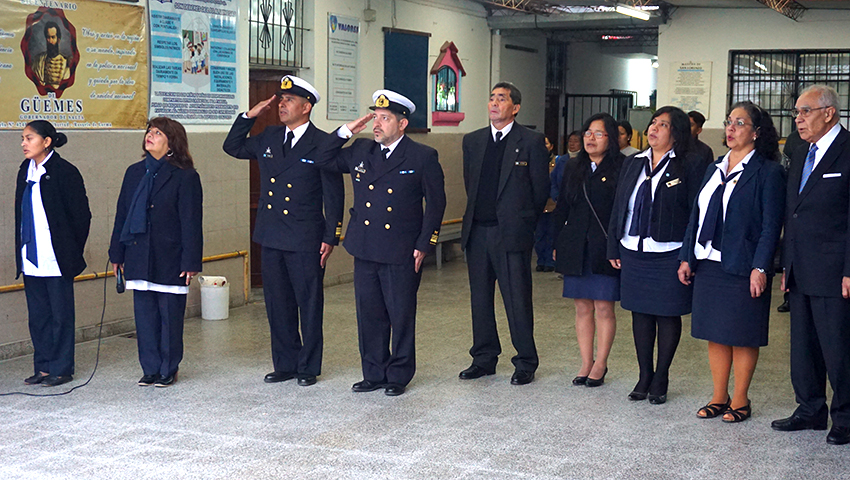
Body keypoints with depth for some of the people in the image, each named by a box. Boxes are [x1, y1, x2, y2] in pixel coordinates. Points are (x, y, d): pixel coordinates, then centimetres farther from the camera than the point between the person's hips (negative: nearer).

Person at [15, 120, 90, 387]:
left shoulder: (65, 172, -10)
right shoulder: (25, 172, 11)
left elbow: (81, 215, -9)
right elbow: (21, 213, 17)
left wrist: (71, 252, -3)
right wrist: (22, 252, 12)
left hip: (57, 261, -7)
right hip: (31, 259, 7)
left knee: (61, 314, 2)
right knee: (37, 315, 11)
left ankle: (61, 368, 10)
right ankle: (43, 367, 20)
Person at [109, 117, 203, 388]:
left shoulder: (185, 177, -7)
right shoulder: (135, 173, 10)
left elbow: (191, 223, -9)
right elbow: (122, 214, 13)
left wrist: (191, 262, -12)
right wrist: (117, 254, 11)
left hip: (170, 261, -5)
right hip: (139, 258, 5)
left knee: (170, 315, 4)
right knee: (144, 314, 9)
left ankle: (168, 370, 17)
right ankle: (150, 369, 20)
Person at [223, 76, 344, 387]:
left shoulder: (322, 144, -7)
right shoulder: (268, 139, 9)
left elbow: (334, 194, -7)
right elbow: (232, 147, 23)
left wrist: (330, 237, -10)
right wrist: (249, 116, 9)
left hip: (305, 243, -6)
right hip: (271, 239, 6)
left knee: (309, 306, 5)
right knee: (278, 305, 12)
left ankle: (308, 367, 17)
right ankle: (285, 364, 24)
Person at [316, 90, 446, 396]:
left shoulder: (423, 157, -4)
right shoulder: (360, 151, 8)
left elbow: (436, 204, -3)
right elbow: (323, 161, 15)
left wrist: (424, 245, -8)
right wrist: (345, 132, 3)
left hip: (401, 254, -4)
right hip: (365, 250, 5)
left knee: (401, 316, 5)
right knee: (369, 315, 11)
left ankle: (399, 376, 19)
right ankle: (374, 374, 23)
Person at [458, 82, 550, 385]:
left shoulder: (531, 142, -4)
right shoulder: (472, 141, 11)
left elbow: (541, 189, 0)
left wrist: (522, 221, 5)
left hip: (512, 234, -5)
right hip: (477, 232, 5)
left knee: (518, 301, -1)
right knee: (480, 298, 11)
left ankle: (526, 363, 11)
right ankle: (484, 359, 23)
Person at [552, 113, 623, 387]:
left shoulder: (621, 169, -4)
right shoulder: (573, 168, 12)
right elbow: (562, 209, 15)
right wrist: (558, 245, 11)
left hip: (606, 248, -5)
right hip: (576, 249, 5)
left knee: (604, 308, 1)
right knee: (583, 307, 8)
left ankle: (600, 365, 13)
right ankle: (586, 364, 17)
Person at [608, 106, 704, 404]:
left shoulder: (690, 167, -4)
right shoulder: (632, 165, 12)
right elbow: (618, 208, 15)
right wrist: (613, 248, 11)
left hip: (669, 254, -5)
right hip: (634, 253, 5)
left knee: (668, 315, 4)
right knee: (640, 313, 10)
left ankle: (660, 379, 16)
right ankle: (644, 376, 21)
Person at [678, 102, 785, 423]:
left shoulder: (768, 173, -5)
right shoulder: (715, 169, 15)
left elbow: (771, 225, -11)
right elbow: (696, 216, 15)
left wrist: (760, 268, -17)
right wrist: (686, 258, 9)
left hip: (742, 268, -6)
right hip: (708, 264, 6)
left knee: (742, 336, 2)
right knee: (715, 334, 11)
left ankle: (740, 400, 13)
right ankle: (719, 398, 22)